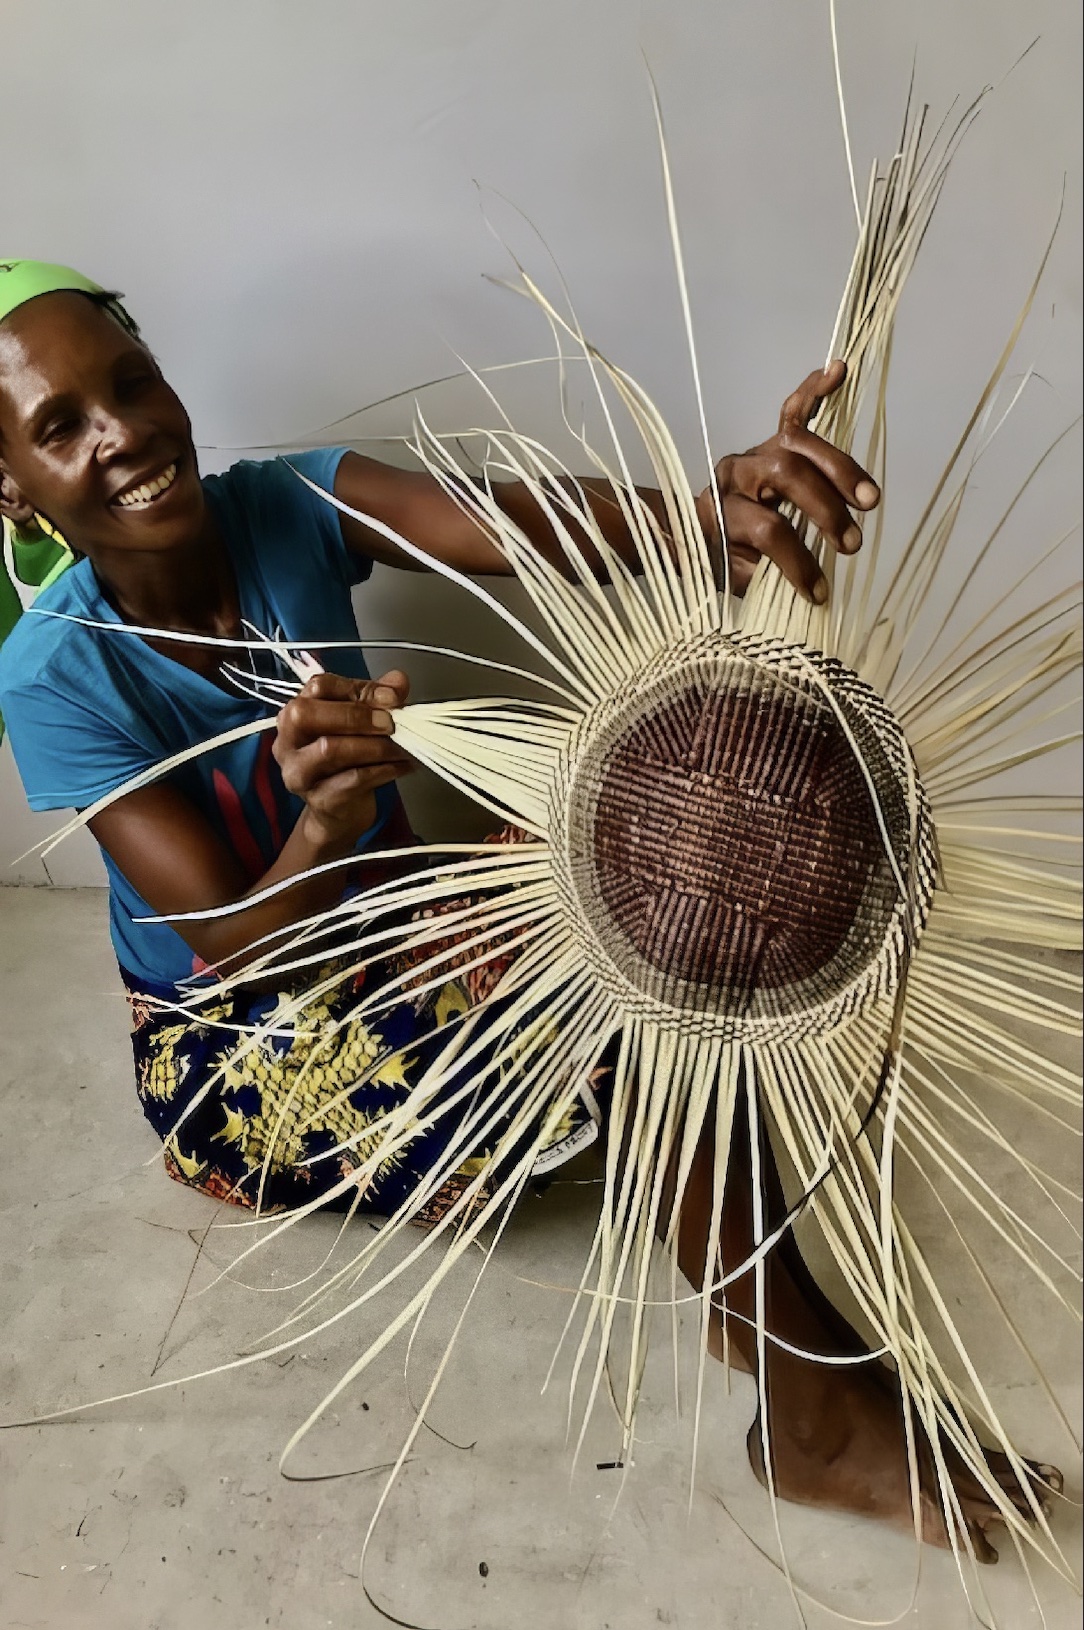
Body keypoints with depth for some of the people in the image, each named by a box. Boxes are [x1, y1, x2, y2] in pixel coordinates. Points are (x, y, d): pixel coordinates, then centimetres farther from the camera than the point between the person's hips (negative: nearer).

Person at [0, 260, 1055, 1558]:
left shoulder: (291, 506, -11)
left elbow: (521, 531, -30)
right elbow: (239, 942, -23)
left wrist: (706, 510, -51)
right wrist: (323, 827, -46)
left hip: (373, 920, 5)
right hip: (234, 1043, -4)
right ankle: (812, 1394, -7)